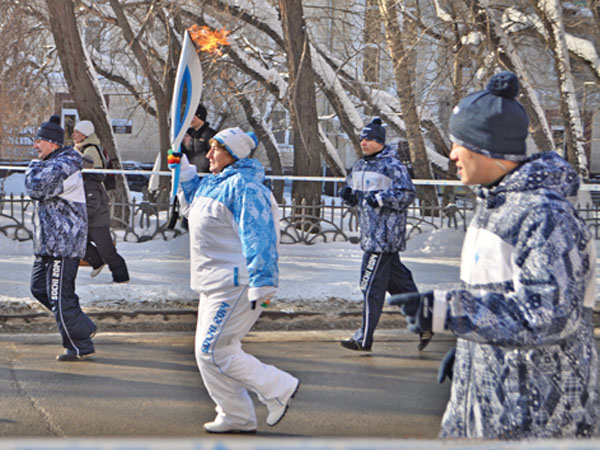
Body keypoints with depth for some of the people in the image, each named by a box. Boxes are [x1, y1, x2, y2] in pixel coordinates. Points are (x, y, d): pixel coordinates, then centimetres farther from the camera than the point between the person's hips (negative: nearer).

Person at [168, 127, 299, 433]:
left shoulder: (244, 186, -16)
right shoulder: (213, 183, 15)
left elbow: (259, 237, -22)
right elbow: (191, 200, 37)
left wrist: (262, 284, -26)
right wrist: (181, 166, 25)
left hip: (236, 285, -11)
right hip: (215, 284, 11)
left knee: (213, 351, -11)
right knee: (207, 352, 11)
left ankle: (279, 388, 0)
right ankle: (237, 417, 20)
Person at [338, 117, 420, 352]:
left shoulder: (392, 166, -11)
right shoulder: (359, 166, 15)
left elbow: (408, 194, -13)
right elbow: (354, 196, 25)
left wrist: (381, 198, -22)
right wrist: (348, 194, 2)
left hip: (385, 234, -9)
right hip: (371, 233, 9)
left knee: (371, 285, -6)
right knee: (397, 281, 15)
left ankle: (364, 338, 0)